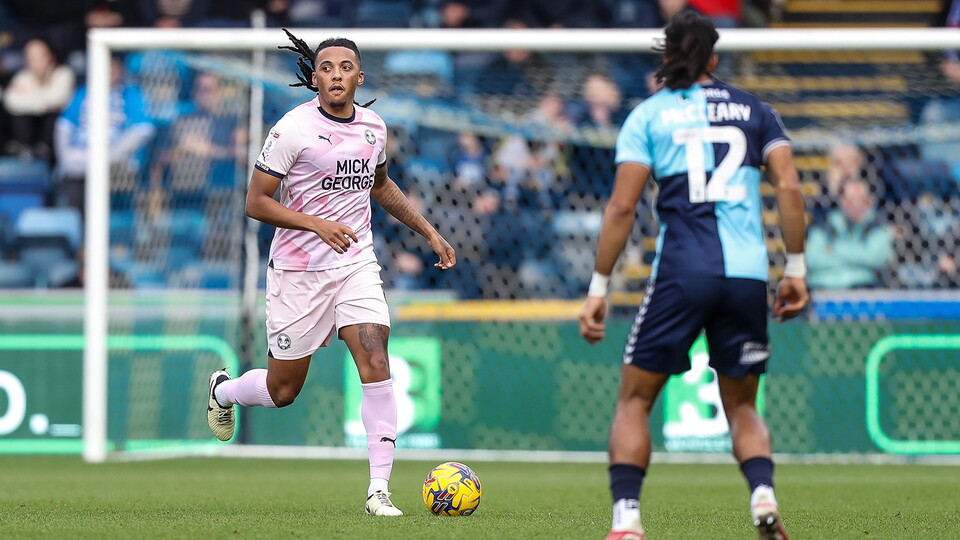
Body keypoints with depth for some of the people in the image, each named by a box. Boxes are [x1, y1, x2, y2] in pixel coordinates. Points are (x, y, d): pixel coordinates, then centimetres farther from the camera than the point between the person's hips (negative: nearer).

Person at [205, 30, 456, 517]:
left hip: (356, 266, 4)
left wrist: (428, 231, 18)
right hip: (298, 271, -4)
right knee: (283, 391, 7)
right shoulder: (293, 129, -13)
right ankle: (223, 390, 42)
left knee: (376, 367, -15)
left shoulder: (373, 127, 5)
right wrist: (318, 225, -24)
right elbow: (256, 202, -12)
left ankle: (379, 490, -13)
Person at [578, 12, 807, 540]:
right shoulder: (753, 110, 14)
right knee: (741, 406, 17)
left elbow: (622, 206, 0)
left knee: (634, 399, 10)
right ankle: (763, 494, -11)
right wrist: (795, 269, 8)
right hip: (748, 275, 2)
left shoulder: (647, 115, 8)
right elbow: (789, 186, 3)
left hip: (681, 273, -2)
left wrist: (598, 288, 2)